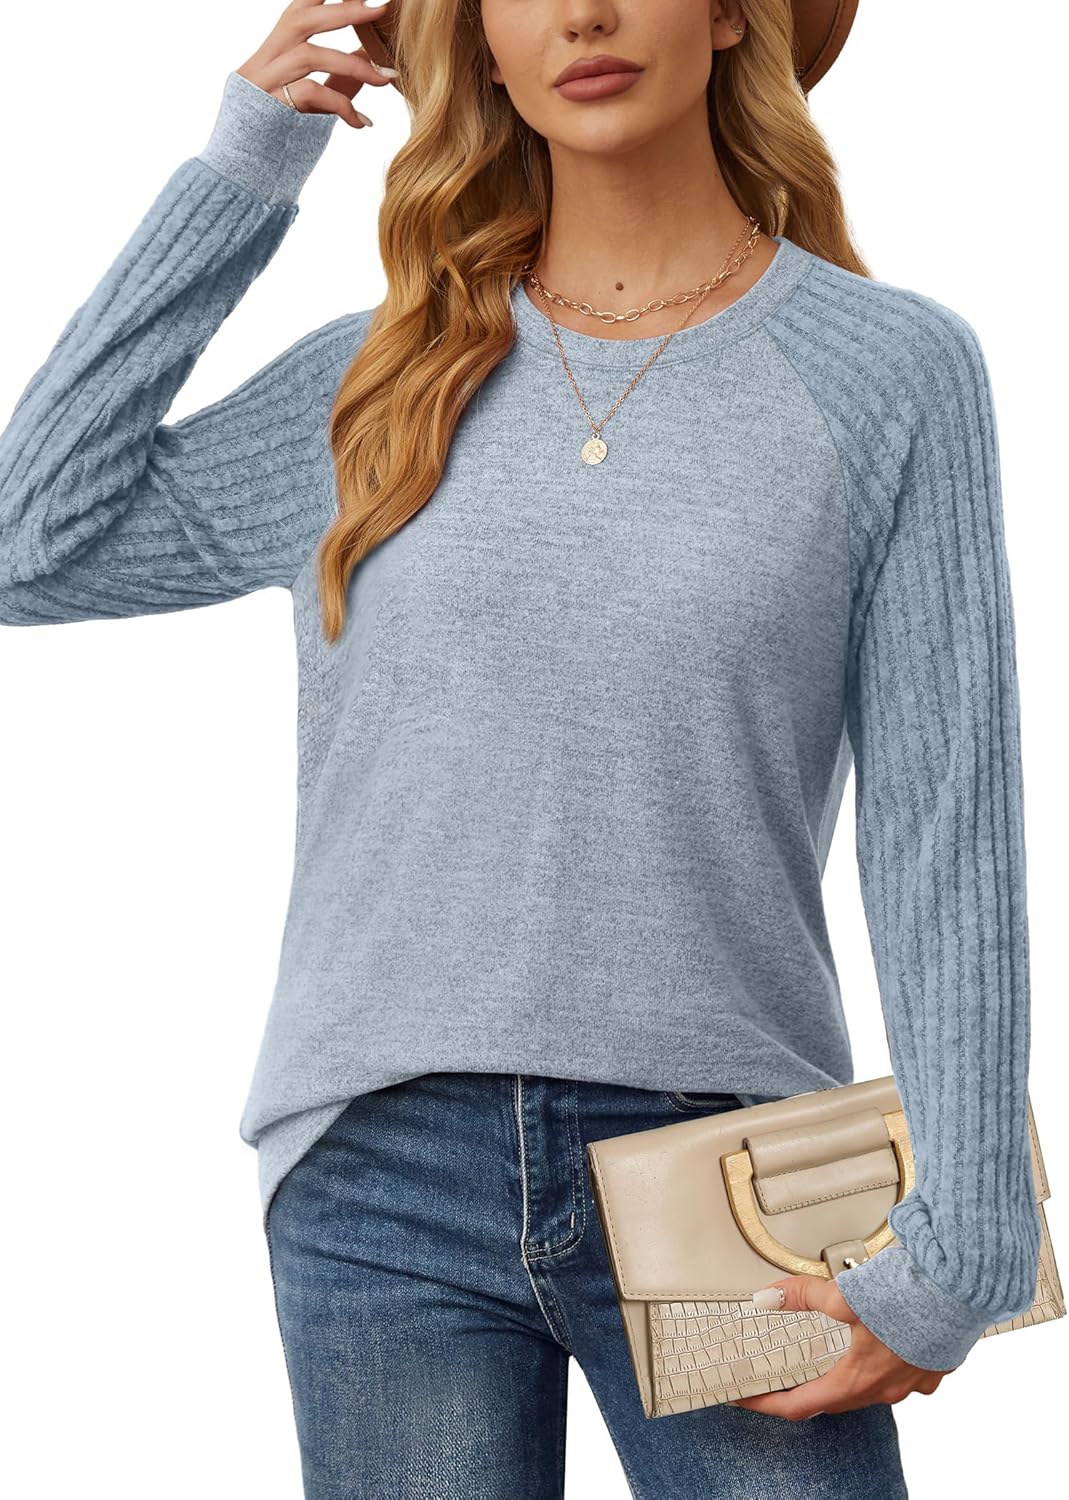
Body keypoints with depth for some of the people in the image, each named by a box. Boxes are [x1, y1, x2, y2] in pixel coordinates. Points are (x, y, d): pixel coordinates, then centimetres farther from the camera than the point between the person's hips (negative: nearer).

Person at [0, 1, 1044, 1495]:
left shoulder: (894, 370, 0)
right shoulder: (388, 375, 9)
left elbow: (949, 835, -1)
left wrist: (956, 1253, -5)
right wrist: (236, 178, 6)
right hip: (387, 1181, 2)